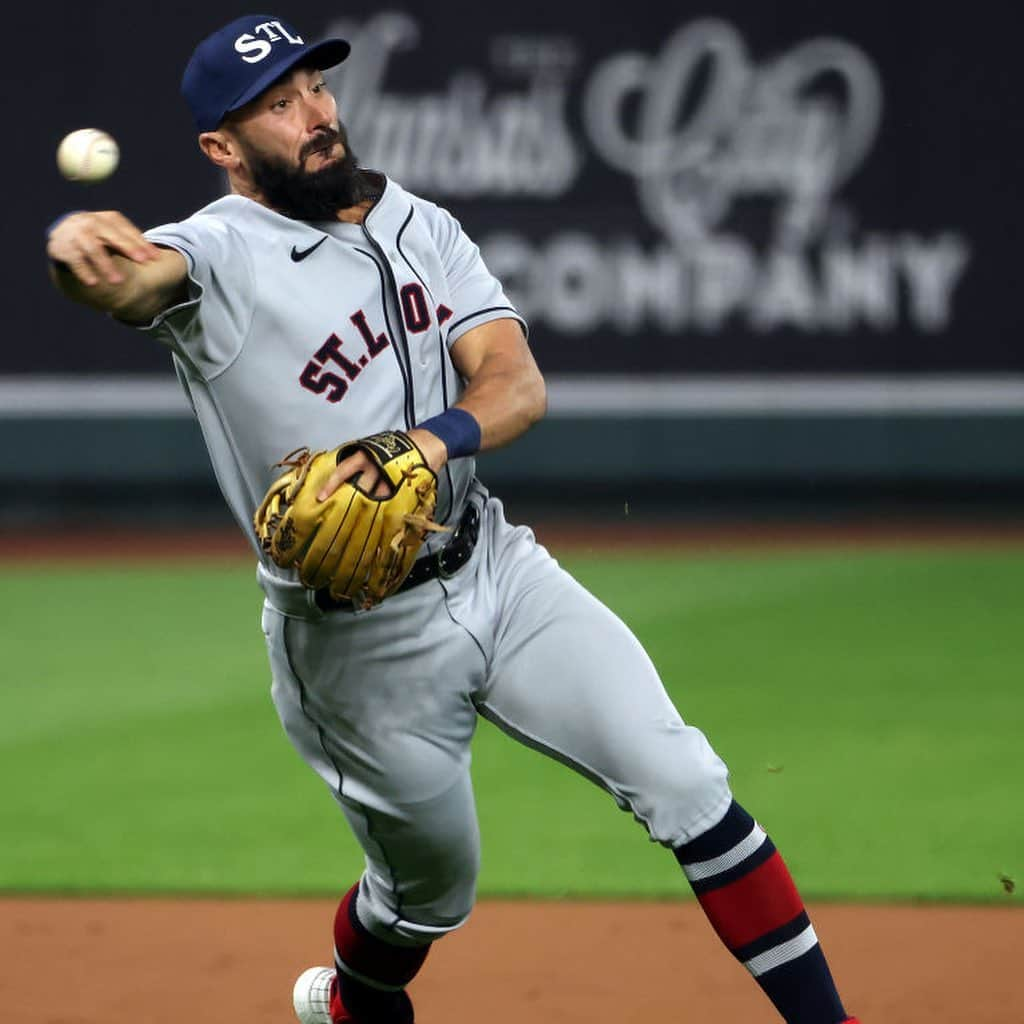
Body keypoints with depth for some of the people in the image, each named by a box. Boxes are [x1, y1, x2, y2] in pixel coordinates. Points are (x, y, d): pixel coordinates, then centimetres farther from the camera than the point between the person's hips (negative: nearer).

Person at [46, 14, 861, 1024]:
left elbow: (519, 382, -7)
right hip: (359, 637, -5)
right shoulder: (220, 256, -15)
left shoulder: (420, 225, 4)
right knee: (431, 883, 12)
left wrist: (437, 438, -30)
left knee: (684, 783, -4)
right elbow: (135, 276, -39)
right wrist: (80, 250, -64)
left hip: (495, 569, 5)